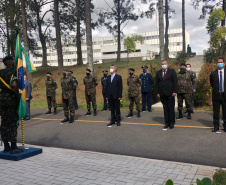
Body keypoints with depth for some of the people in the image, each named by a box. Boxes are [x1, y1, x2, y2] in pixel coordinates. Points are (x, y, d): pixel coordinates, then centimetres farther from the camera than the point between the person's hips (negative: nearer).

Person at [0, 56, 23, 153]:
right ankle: (13, 147, 1)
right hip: (11, 99, -7)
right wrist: (17, 94, -16)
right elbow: (14, 84, -28)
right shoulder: (12, 72, -13)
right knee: (13, 123, -2)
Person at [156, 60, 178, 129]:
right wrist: (158, 92, 4)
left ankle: (172, 123, 8)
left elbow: (175, 82, -1)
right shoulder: (158, 73, 13)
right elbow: (157, 83, 13)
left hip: (170, 93, -3)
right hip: (162, 94, 3)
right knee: (165, 108, 5)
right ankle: (167, 122, 11)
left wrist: (175, 91, -9)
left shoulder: (172, 71, 3)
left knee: (171, 108, 0)